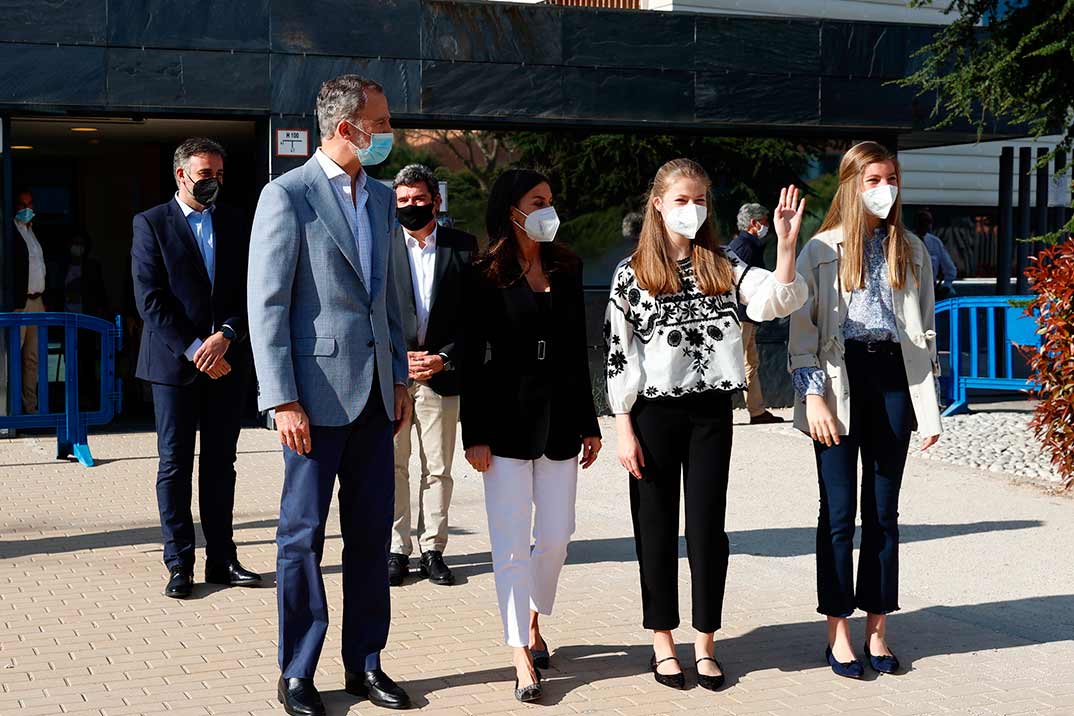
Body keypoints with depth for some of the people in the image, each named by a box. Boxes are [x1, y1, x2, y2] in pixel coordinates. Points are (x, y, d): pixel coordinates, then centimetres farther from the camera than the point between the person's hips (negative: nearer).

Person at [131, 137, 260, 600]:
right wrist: (193, 350, -14)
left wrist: (226, 336, -11)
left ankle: (221, 560, 13)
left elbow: (251, 289, 6)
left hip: (227, 360, 3)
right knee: (176, 464, 1)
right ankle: (179, 565, 6)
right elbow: (150, 301, -7)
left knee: (221, 463, 7)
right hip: (174, 362, -3)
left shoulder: (235, 223, 11)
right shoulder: (151, 224, 0)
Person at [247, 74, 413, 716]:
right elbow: (267, 306, -10)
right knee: (305, 534, 2)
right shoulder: (287, 196, -7)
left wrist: (400, 378, 13)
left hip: (374, 394, 6)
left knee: (373, 532, 10)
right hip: (317, 390, -6)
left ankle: (365, 663, 21)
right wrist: (284, 401, -15)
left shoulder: (381, 198, 14)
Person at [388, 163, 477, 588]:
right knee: (393, 466, 1)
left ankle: (432, 551, 15)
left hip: (441, 374, 1)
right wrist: (398, 358, -9)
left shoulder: (463, 247, 5)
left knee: (438, 469, 6)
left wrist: (445, 358, -7)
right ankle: (396, 550, 9)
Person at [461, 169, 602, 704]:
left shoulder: (567, 269, 9)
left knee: (556, 534, 6)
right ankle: (522, 656, 3)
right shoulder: (485, 277, -4)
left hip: (560, 417, 4)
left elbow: (578, 352, 12)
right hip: (508, 418, -4)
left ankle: (534, 620, 29)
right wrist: (474, 434, -9)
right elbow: (471, 360, -5)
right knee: (512, 539, -1)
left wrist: (589, 424, 12)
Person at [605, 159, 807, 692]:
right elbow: (618, 355, -1)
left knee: (707, 527, 4)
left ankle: (704, 644, 16)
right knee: (657, 528, 6)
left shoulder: (724, 267, 6)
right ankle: (662, 643, 19)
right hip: (654, 412, -1)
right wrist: (624, 429, -6)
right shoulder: (632, 274, 0)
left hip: (711, 412, 2)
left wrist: (787, 243, -25)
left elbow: (777, 301, -11)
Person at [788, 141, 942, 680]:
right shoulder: (821, 250, 1)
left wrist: (928, 407, 8)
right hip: (841, 378, -3)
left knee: (884, 511, 7)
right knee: (839, 511, 1)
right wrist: (813, 396, -12)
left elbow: (925, 330, 13)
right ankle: (837, 630, 9)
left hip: (893, 379, 3)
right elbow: (802, 328, -2)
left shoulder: (911, 251, 11)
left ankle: (877, 628, 15)